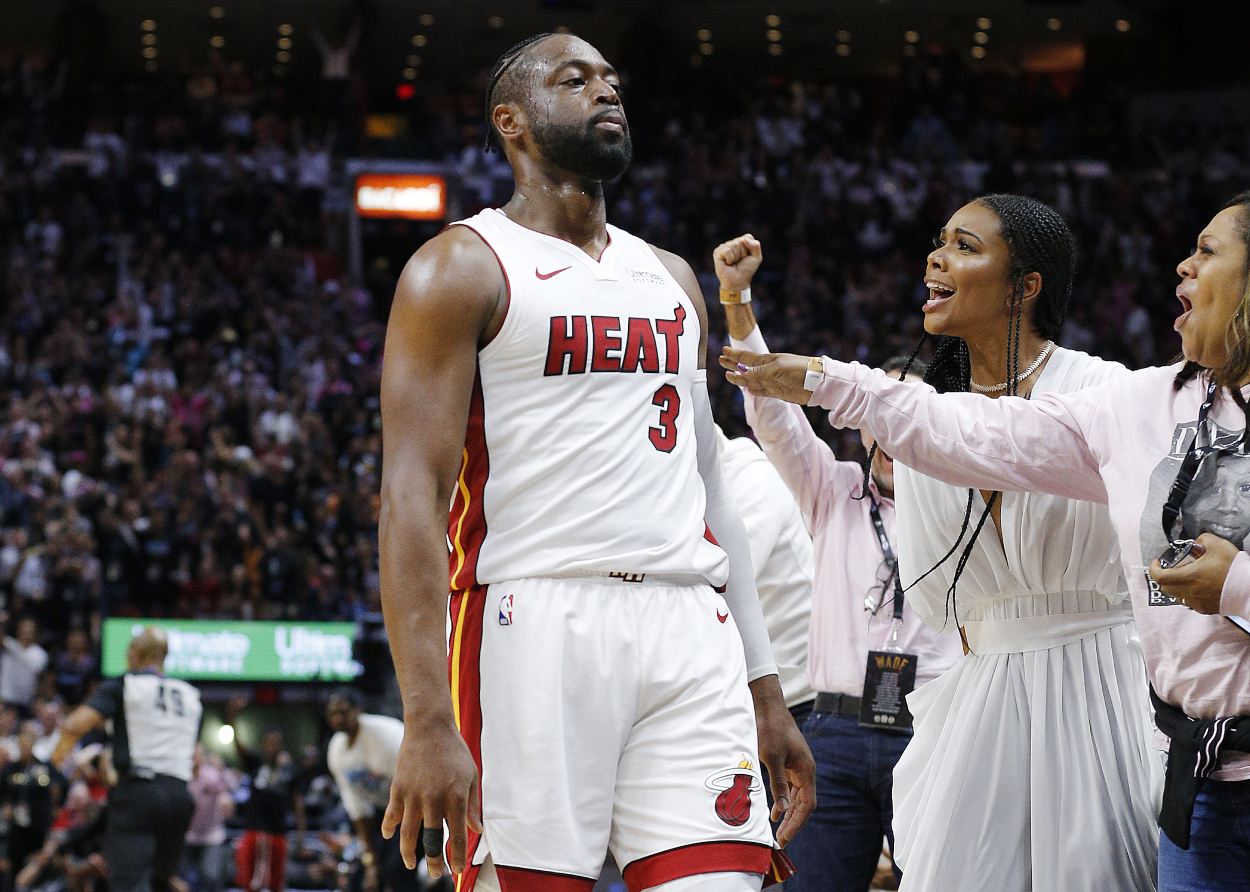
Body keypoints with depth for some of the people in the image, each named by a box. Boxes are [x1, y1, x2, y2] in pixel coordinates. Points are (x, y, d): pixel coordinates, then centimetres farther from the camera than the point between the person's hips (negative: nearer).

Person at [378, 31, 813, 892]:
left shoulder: (671, 280, 23)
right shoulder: (463, 269, 3)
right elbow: (413, 495, -7)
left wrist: (764, 691, 17)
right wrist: (427, 718, -19)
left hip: (690, 637, 5)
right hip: (536, 621, -5)